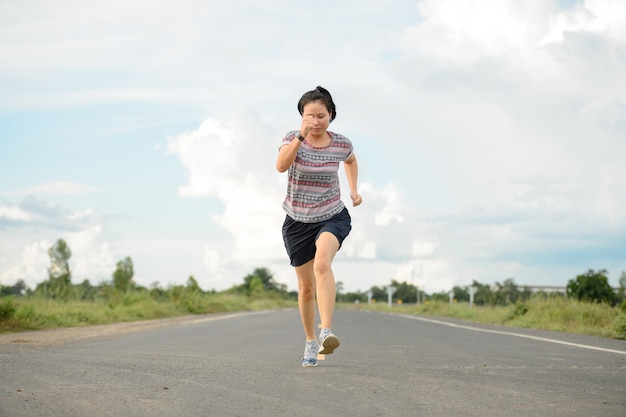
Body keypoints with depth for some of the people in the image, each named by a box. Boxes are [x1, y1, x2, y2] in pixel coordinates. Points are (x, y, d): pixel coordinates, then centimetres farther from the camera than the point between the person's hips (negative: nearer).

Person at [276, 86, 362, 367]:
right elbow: (281, 166, -31)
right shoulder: (293, 138, -9)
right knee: (306, 286, 9)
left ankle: (326, 331, -39)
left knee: (322, 264, -32)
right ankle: (310, 341, 29)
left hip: (332, 217, -1)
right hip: (298, 221, 1)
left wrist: (354, 189, 11)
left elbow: (351, 161, 21)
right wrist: (301, 136, -39)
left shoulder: (341, 144, -4)